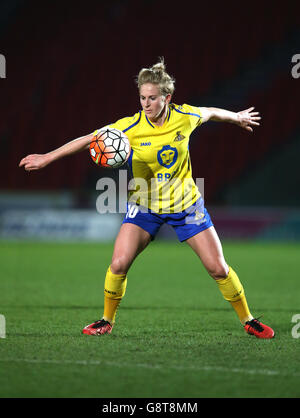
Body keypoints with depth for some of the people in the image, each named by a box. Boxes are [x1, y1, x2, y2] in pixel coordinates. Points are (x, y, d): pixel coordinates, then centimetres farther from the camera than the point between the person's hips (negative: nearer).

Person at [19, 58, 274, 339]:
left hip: (185, 204, 1)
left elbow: (211, 113, 9)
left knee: (218, 268, -2)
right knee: (119, 264, -15)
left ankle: (248, 320, 19)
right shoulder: (130, 127, -18)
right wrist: (47, 157, -19)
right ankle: (107, 320, 9)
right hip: (145, 205, 0)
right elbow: (88, 140, -15)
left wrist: (238, 117, 27)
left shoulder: (185, 117, -13)